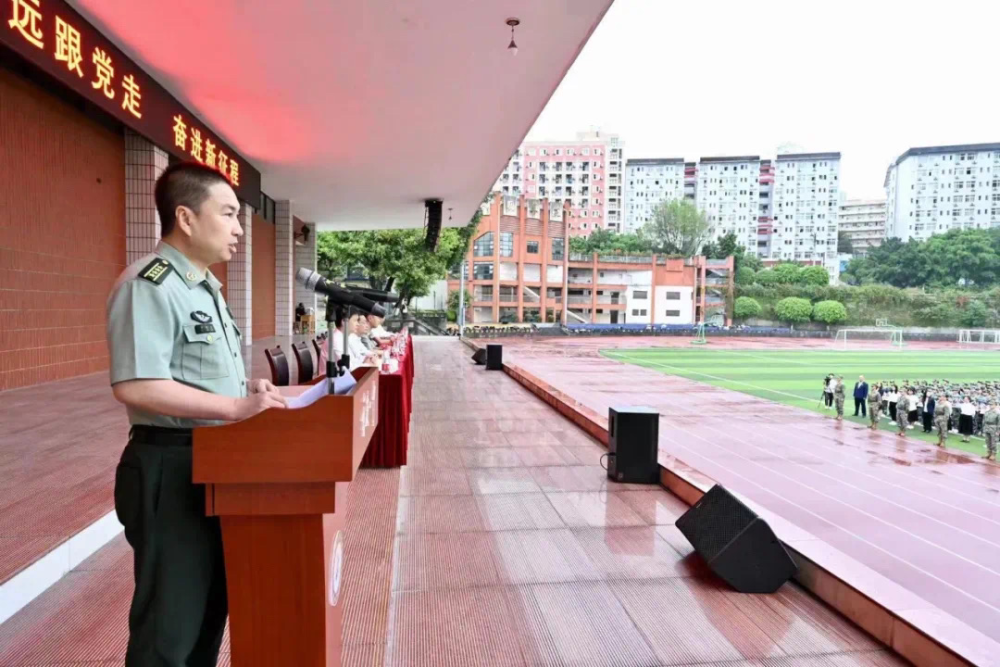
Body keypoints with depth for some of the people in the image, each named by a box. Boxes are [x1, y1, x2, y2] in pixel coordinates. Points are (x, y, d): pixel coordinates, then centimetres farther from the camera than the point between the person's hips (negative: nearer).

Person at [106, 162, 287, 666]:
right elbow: (135, 385, -28)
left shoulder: (204, 286, 15)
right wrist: (236, 408, -26)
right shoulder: (150, 284, -17)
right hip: (171, 470, -10)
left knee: (210, 608, 22)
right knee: (170, 626, 4)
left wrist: (247, 389, 7)